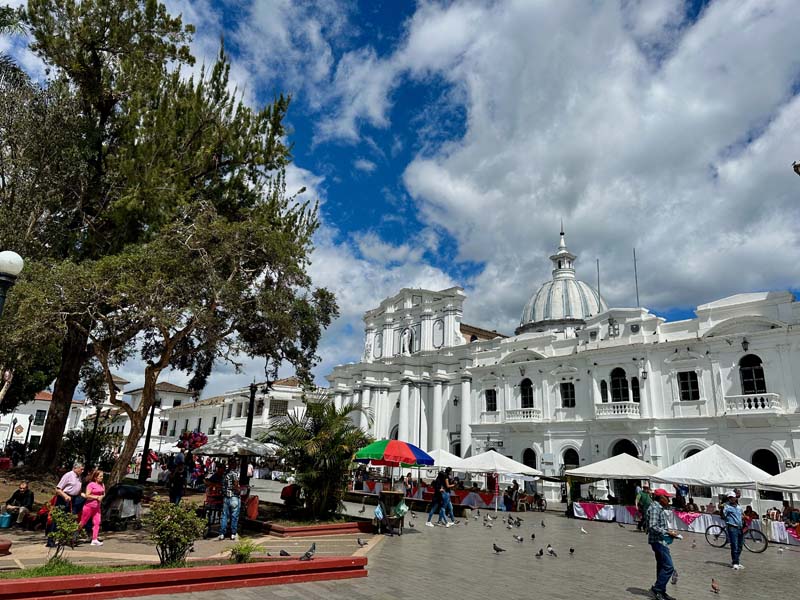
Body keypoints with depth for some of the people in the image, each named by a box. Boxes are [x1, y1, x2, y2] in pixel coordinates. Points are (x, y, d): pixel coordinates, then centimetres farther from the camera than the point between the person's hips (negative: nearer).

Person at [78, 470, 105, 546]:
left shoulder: (102, 485, 9)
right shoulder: (91, 484, -11)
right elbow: (87, 495, -16)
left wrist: (101, 497, -2)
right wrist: (97, 497, -16)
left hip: (97, 507, 6)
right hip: (89, 506, -6)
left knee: (97, 523, -3)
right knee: (82, 522, 5)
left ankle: (94, 540, -2)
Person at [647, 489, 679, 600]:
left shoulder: (659, 508, 15)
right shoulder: (654, 508, -17)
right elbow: (653, 527, -24)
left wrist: (669, 530, 9)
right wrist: (667, 532, -17)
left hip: (661, 541, 10)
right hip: (658, 541, -10)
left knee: (662, 566, 13)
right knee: (668, 567, -11)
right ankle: (657, 588, -3)